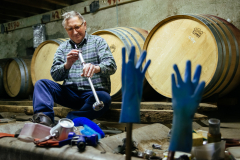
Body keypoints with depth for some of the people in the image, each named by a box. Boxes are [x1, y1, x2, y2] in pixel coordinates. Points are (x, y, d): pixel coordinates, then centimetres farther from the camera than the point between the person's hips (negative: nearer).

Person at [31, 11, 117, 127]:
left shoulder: (98, 41, 7)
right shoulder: (63, 47, 15)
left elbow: (111, 65, -10)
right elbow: (55, 75, 5)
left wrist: (96, 68, -33)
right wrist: (67, 65, -17)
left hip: (93, 92, -3)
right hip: (70, 93, 3)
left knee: (104, 98, -35)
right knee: (41, 83, -15)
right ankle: (44, 118, -33)